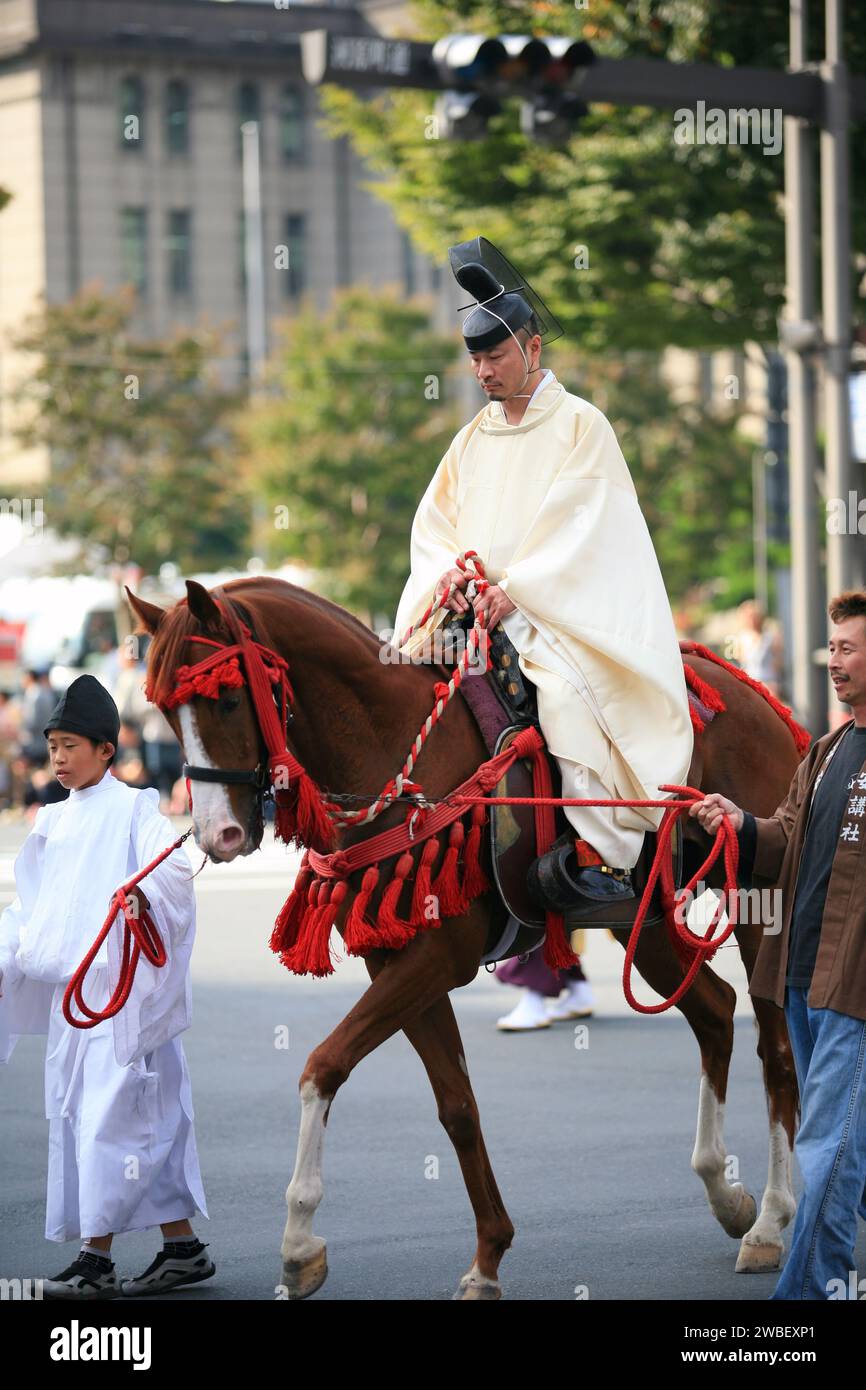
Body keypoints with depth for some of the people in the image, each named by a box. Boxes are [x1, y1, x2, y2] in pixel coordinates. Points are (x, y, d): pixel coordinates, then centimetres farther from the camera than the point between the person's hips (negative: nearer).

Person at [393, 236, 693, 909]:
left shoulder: (582, 425, -1)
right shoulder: (475, 437, 18)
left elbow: (578, 529, -11)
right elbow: (434, 522, 15)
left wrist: (514, 588, -21)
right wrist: (450, 571, -8)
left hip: (559, 609, -7)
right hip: (474, 603, 7)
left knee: (565, 690, -34)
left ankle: (602, 851, -34)